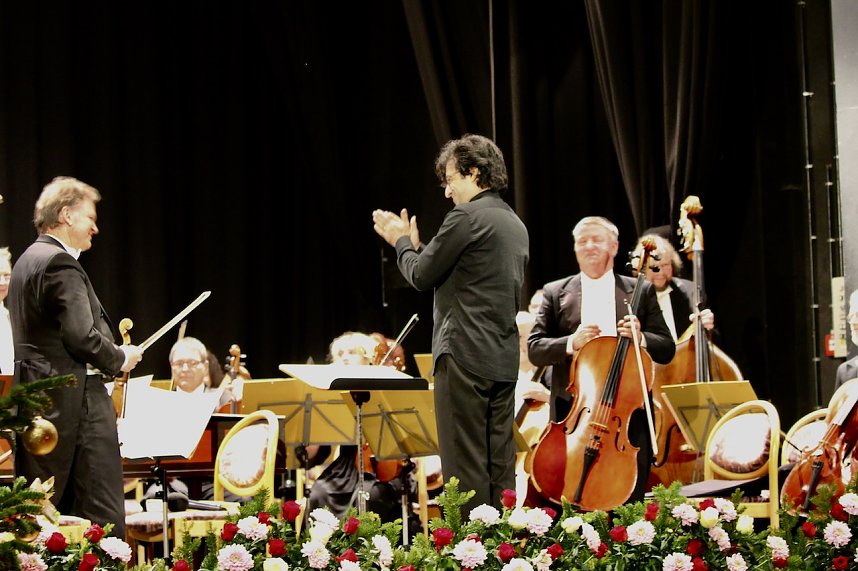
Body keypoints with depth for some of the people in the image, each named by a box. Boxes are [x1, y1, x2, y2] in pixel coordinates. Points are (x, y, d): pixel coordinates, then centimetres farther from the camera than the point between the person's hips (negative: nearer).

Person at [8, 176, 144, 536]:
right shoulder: (60, 264, -13)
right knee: (102, 515, -7)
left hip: (36, 396, 10)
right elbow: (82, 336, -20)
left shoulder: (27, 261, 18)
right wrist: (119, 359, -3)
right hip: (75, 402, -10)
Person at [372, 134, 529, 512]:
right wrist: (414, 244, 22)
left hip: (464, 356, -9)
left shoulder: (467, 216, -11)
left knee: (464, 464, -6)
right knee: (499, 463, 9)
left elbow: (421, 276, -7)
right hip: (504, 358, 9)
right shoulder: (515, 225, 17)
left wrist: (402, 242, 12)